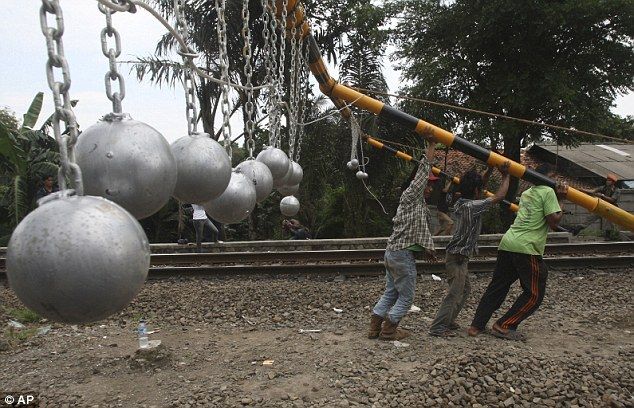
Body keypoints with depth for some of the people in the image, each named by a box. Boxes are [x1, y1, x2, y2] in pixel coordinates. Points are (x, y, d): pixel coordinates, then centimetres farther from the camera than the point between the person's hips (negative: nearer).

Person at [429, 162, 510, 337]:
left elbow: (476, 188, 23)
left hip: (459, 256, 10)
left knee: (464, 288, 20)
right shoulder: (472, 206, -19)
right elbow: (499, 196, -18)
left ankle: (448, 321, 26)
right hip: (457, 256, -10)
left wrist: (490, 171, 16)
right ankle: (437, 327, -3)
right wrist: (506, 176, -5)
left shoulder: (461, 203, 6)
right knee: (454, 293, -6)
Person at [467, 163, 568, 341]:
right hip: (527, 248, -8)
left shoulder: (526, 193, 22)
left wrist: (557, 197, 23)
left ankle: (476, 325, 13)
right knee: (534, 294, 5)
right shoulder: (548, 192, -2)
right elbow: (554, 222, -8)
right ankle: (504, 326, 3)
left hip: (507, 243, 8)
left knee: (497, 287, 13)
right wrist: (560, 201, 4)